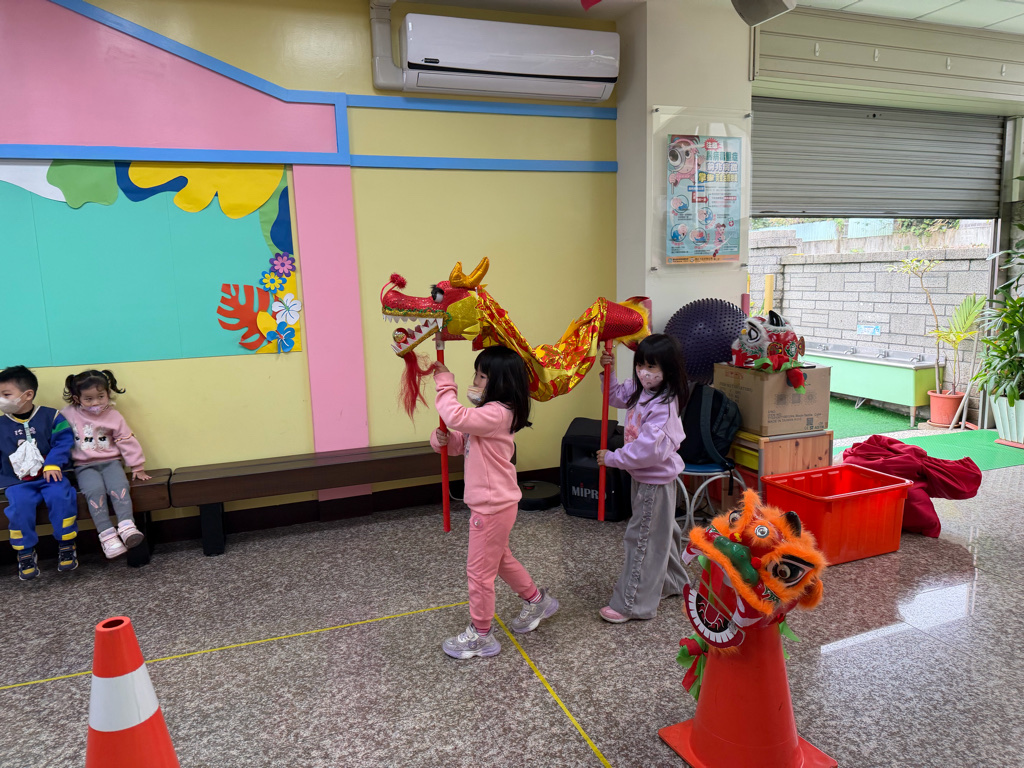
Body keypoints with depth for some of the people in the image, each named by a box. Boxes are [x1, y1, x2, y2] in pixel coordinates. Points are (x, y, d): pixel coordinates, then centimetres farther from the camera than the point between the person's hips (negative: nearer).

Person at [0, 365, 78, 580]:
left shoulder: (51, 417, 0)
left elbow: (63, 442, -8)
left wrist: (53, 465, -21)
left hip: (49, 475, -2)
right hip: (17, 481, 2)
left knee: (61, 497, -29)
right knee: (20, 504, -27)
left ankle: (67, 547, -11)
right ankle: (26, 553, -8)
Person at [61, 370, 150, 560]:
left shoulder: (113, 416, 3)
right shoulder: (69, 415, 2)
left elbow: (127, 442, 6)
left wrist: (138, 467, 5)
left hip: (110, 462, 1)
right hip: (85, 466, -1)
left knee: (119, 485, -29)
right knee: (94, 490, -29)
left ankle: (126, 527, -34)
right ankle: (107, 535, -30)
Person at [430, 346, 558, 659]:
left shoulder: (497, 413, -24)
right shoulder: (487, 413, 9)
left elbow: (457, 417, -38)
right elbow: (460, 443, 10)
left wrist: (445, 384, -24)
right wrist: (442, 439, -12)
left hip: (493, 506, -10)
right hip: (493, 502, 10)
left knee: (479, 569, 4)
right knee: (499, 559, 27)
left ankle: (480, 635, 20)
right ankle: (537, 601, 45)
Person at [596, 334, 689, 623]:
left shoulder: (664, 406, -28)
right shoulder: (640, 390, 0)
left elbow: (648, 449, -33)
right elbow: (615, 396, 19)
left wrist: (613, 458, -23)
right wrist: (607, 371, 2)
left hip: (655, 480, -10)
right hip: (645, 476, 10)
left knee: (643, 539, 0)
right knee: (660, 532, 25)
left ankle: (632, 604, 12)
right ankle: (672, 582, 45)